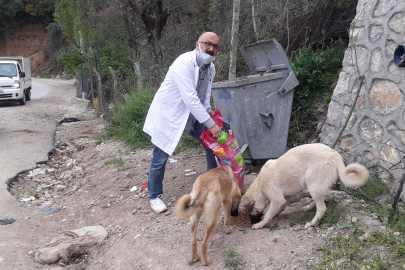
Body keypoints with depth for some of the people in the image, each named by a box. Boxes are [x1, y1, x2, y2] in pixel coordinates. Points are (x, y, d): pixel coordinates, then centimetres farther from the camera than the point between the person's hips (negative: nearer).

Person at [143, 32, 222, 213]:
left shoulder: (211, 68, 1)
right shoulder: (184, 63, -27)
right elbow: (190, 98, -33)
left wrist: (207, 111, -5)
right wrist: (211, 125, -31)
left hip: (193, 115, 8)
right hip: (167, 115, -8)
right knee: (160, 158, 0)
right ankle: (155, 196, 21)